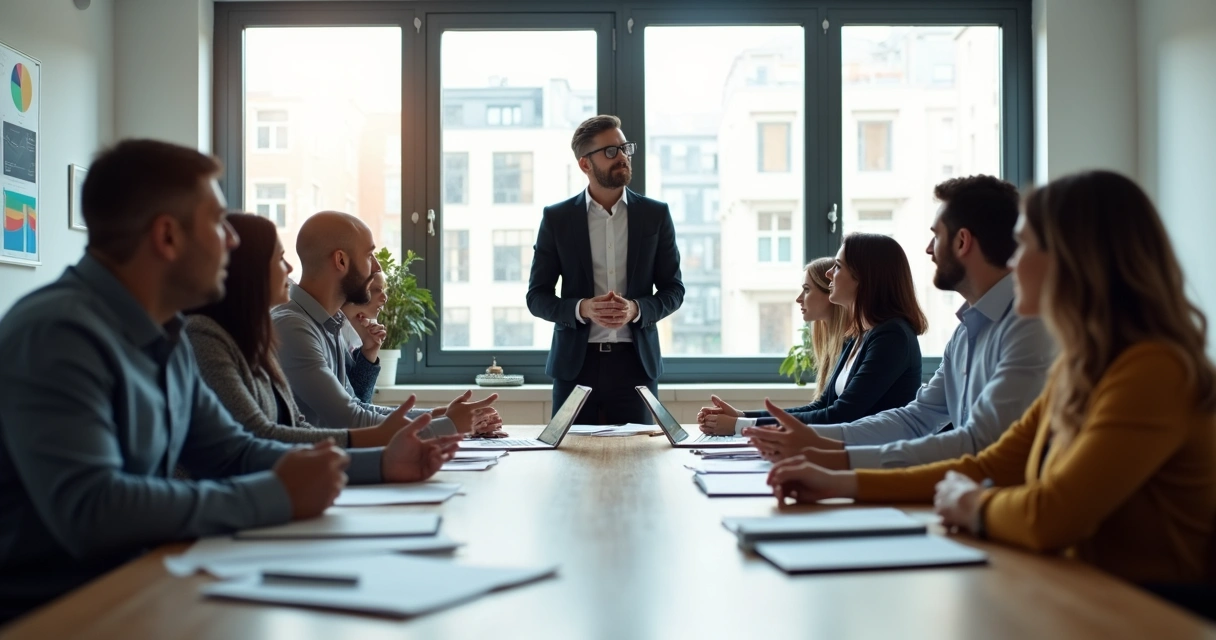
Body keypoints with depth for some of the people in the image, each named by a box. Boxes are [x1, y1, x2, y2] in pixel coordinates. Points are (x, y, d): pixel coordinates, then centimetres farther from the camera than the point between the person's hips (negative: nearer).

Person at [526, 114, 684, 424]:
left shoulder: (655, 215, 4)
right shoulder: (556, 218, 2)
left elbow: (673, 289, 7)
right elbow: (537, 296, 3)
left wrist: (635, 309, -14)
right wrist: (582, 309, -17)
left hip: (635, 361, 1)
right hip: (575, 363, 0)